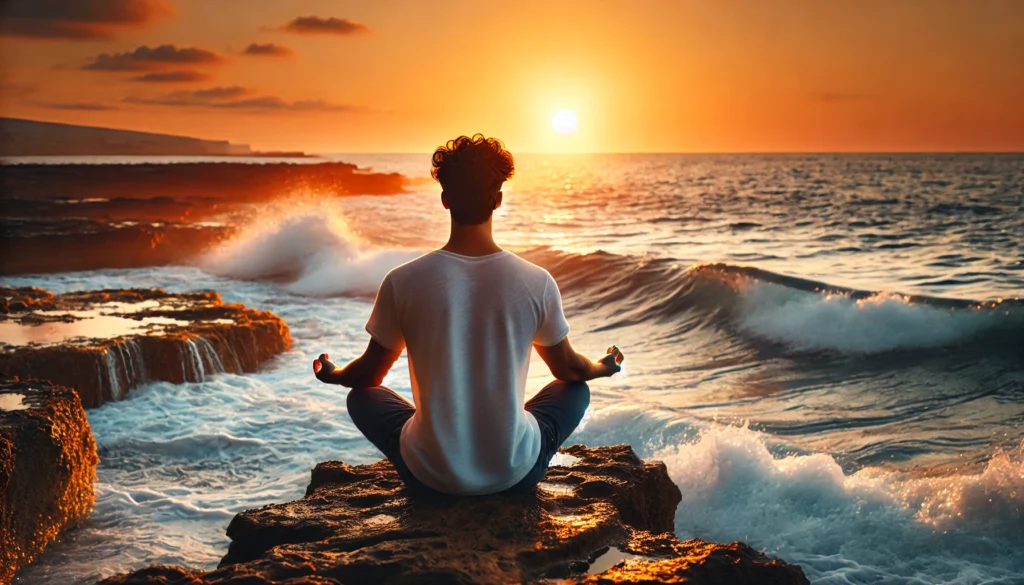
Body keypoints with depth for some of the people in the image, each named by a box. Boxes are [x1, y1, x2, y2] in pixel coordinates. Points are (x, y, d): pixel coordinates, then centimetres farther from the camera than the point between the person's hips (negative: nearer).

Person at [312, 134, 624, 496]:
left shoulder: (402, 282, -13)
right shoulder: (537, 283, -13)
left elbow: (368, 375, 3)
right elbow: (568, 369, 6)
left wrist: (332, 375, 28)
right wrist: (603, 368, 31)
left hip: (430, 476, 0)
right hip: (515, 474, 0)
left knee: (361, 398, 27)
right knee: (576, 390, 28)